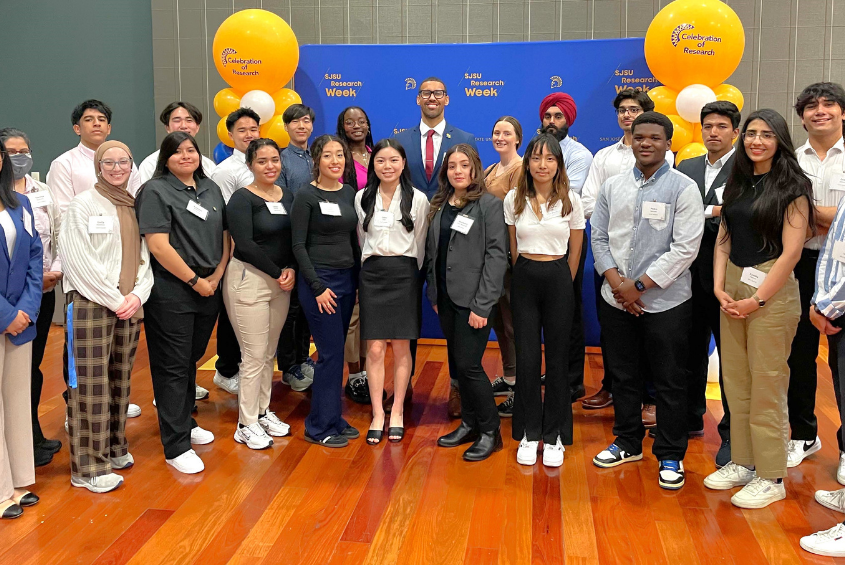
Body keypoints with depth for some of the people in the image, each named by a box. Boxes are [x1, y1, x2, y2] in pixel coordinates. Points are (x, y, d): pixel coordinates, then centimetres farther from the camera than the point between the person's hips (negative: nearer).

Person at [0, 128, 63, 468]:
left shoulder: (43, 193, 9)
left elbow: (59, 235, 10)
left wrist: (57, 269, -5)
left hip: (44, 291, 5)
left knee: (34, 363, 13)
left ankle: (33, 435, 26)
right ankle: (29, 441, 14)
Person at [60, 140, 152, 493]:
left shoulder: (134, 208, 12)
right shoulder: (83, 205, -3)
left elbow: (144, 258, 12)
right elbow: (79, 262, -10)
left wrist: (138, 295, -5)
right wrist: (114, 300, -12)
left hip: (129, 307, 5)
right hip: (91, 305, -5)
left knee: (120, 379, 11)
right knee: (90, 384, -4)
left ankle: (114, 448, 25)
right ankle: (88, 467, 3)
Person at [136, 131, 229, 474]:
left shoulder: (211, 188, 13)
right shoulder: (156, 191, -7)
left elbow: (225, 236, 13)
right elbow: (159, 246, -16)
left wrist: (215, 278, -1)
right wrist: (194, 281, -13)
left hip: (208, 292, 6)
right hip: (171, 294, -6)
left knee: (192, 360, 18)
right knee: (173, 368, -2)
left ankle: (185, 423, 34)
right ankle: (176, 447, 4)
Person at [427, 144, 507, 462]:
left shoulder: (489, 205, -7)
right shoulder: (439, 206, 11)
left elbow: (497, 255, -12)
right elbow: (431, 253, 13)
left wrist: (482, 304, -17)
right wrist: (434, 295, 7)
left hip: (473, 298, -6)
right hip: (446, 298, 6)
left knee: (468, 364, -7)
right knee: (456, 364, 11)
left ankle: (490, 432, 8)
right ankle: (469, 424, 25)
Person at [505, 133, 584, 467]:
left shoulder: (571, 201, 0)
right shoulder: (514, 199, 3)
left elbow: (575, 252, 6)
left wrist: (561, 285, 8)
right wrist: (525, 277, 11)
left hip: (558, 280, -1)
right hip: (524, 279, 1)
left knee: (557, 359, 3)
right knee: (526, 358, 1)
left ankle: (554, 436, 14)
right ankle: (529, 434, 14)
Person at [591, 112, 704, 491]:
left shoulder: (683, 188, -6)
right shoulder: (613, 187, 7)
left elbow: (685, 248, -12)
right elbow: (599, 237, 8)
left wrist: (639, 285, -14)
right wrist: (616, 282, -7)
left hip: (666, 301, -4)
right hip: (616, 300, 4)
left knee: (669, 381, 4)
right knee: (623, 375, 15)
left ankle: (670, 456, 19)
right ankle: (627, 442, 32)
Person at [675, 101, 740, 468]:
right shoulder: (686, 169, 12)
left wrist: (699, 216, -13)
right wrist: (712, 212, -6)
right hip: (692, 275, 5)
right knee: (691, 351, 15)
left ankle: (732, 434, 14)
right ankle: (691, 418, 31)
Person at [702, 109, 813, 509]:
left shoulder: (791, 188, -5)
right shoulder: (737, 184, 12)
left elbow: (791, 251, -11)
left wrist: (758, 299, -13)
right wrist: (720, 288, -1)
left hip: (771, 291, -6)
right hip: (732, 289, 6)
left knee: (766, 386, -1)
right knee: (736, 383, 9)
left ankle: (771, 477, 11)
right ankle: (742, 462, 22)